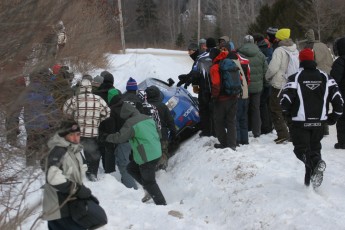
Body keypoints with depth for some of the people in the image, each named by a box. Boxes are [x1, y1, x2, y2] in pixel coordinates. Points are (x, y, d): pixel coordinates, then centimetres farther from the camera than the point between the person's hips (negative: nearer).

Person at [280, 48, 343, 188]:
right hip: (319, 123, 4)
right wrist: (333, 117, 14)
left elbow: (285, 102, -12)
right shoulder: (325, 77, 4)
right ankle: (310, 181, 7)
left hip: (300, 123, -4)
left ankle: (316, 162, -30)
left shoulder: (295, 78, -7)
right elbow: (338, 100, 0)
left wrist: (288, 114, 10)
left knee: (301, 148, 2)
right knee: (315, 148, 17)